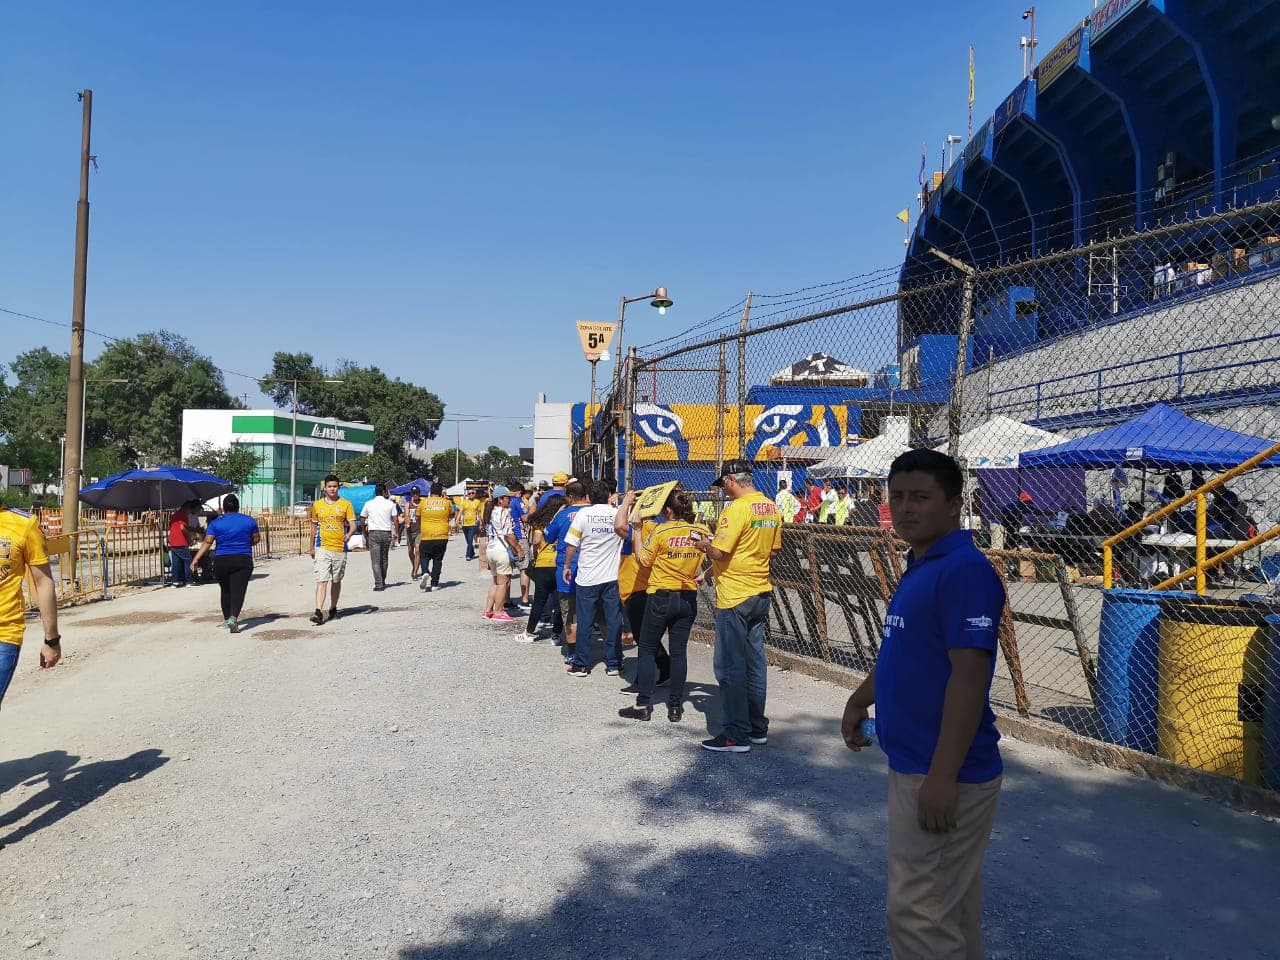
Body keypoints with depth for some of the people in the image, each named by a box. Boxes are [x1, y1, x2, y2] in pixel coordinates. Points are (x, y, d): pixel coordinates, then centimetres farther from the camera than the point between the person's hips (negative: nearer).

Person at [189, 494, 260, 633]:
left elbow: (207, 542, -6)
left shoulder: (215, 523, 0)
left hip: (221, 562, 1)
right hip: (243, 561, -1)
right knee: (238, 591, -8)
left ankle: (227, 619, 26)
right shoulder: (249, 521, 3)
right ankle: (233, 618, -27)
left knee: (225, 590, 17)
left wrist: (196, 559, -5)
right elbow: (256, 539, 11)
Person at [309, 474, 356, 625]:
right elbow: (314, 526, 14)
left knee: (336, 581, 12)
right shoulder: (317, 505, 6)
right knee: (321, 580, -11)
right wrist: (312, 547, 15)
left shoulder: (346, 504, 1)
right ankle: (318, 612, -17)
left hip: (340, 548, 0)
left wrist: (349, 534, -25)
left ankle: (333, 609, 27)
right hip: (322, 548, 0)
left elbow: (353, 524, -3)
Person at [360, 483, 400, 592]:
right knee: (384, 559, 17)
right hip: (387, 533, 1)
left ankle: (379, 584, -10)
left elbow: (362, 518, 10)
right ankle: (383, 582, 26)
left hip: (373, 533, -1)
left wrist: (364, 531, 24)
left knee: (375, 560, -2)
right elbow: (395, 520, -2)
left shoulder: (368, 503, 2)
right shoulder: (390, 504, 0)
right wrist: (396, 533, 9)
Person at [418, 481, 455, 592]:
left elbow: (418, 519, 14)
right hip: (442, 536, 1)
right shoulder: (447, 502, 1)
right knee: (438, 560, 9)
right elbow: (452, 516, 19)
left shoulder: (423, 503, 1)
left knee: (424, 557, 12)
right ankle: (434, 583, 7)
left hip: (426, 536, -1)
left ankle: (425, 573, -15)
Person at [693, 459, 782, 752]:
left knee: (730, 667, -1)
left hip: (735, 597, -8)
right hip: (761, 593, 9)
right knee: (754, 663, 15)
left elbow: (719, 552, -20)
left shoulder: (737, 509, -17)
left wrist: (704, 545, -1)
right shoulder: (771, 508, 8)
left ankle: (736, 735, 3)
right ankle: (758, 728, 22)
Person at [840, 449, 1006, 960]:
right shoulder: (919, 567, 11)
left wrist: (942, 776, -25)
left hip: (942, 775, -9)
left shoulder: (964, 571, -19)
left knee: (919, 913, -2)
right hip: (913, 766, 9)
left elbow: (969, 677, -24)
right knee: (949, 907, 20)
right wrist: (859, 702, 26)